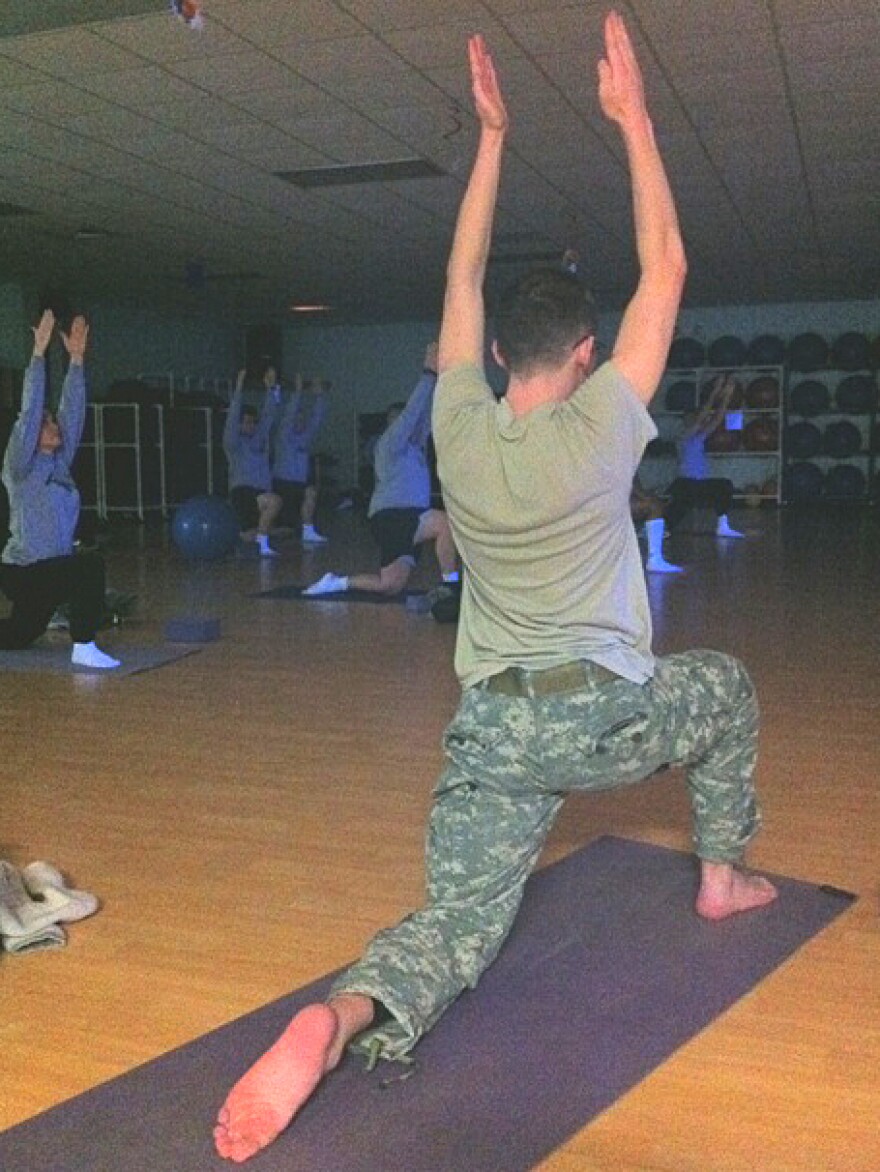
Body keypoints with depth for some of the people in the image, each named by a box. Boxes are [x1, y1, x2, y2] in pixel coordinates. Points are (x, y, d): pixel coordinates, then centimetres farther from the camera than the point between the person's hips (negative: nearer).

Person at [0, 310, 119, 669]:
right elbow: (29, 411, -18)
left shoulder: (60, 462, 9)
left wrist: (76, 358, 3)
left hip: (49, 572, 8)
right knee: (90, 564, -30)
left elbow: (72, 411, 7)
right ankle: (83, 648, -23)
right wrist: (39, 352, -18)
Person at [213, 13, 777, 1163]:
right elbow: (666, 267, -1)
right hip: (606, 717, -2)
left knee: (457, 922, 0)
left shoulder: (459, 428, 1)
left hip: (490, 730, 3)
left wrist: (492, 133, 20)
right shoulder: (599, 427, -9)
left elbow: (463, 278, 14)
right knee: (725, 686, 29)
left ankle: (341, 1016, -31)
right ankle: (723, 875, 37)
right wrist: (632, 115, 5)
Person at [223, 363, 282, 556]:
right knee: (274, 501, -32)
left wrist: (272, 388, 6)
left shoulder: (260, 436, 15)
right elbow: (232, 419, -14)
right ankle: (263, 544, -19)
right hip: (242, 492, -7)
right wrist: (239, 390, -20)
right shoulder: (233, 441, -1)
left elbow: (269, 416, 15)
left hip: (260, 492, 8)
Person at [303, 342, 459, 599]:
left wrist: (435, 374, 13)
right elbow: (412, 410, -9)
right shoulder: (390, 442, -2)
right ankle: (451, 585, -23)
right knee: (448, 522, -28)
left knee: (391, 586, 4)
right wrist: (429, 373, -7)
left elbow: (425, 413, 18)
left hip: (407, 522, 9)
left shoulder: (414, 445, 22)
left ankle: (338, 582, 14)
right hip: (391, 517, -9)